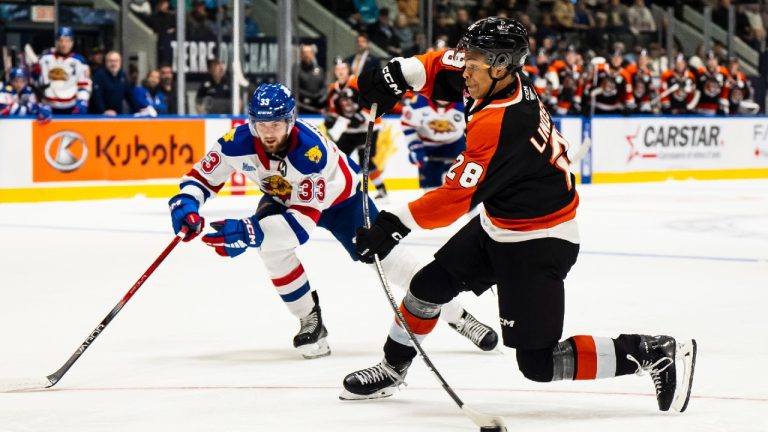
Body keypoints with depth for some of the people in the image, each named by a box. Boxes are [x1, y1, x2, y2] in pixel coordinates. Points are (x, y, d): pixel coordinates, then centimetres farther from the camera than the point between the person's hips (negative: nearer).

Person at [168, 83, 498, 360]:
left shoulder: (312, 151, -42)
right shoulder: (238, 143, -29)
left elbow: (304, 217, -41)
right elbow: (202, 176, -14)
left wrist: (248, 232, -50)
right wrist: (186, 204, -36)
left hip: (339, 195, -3)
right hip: (283, 196, 3)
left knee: (383, 255, -8)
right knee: (272, 244, -28)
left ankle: (457, 315, 7)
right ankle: (310, 320, -7)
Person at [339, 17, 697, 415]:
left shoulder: (498, 125, -32)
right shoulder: (503, 80, -7)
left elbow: (456, 198, -28)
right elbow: (442, 67, 12)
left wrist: (395, 225, -23)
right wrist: (396, 76, -6)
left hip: (537, 244, -10)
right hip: (498, 226, 10)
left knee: (537, 363, -7)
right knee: (429, 285, 17)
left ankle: (658, 354, -3)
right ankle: (392, 369, 38)